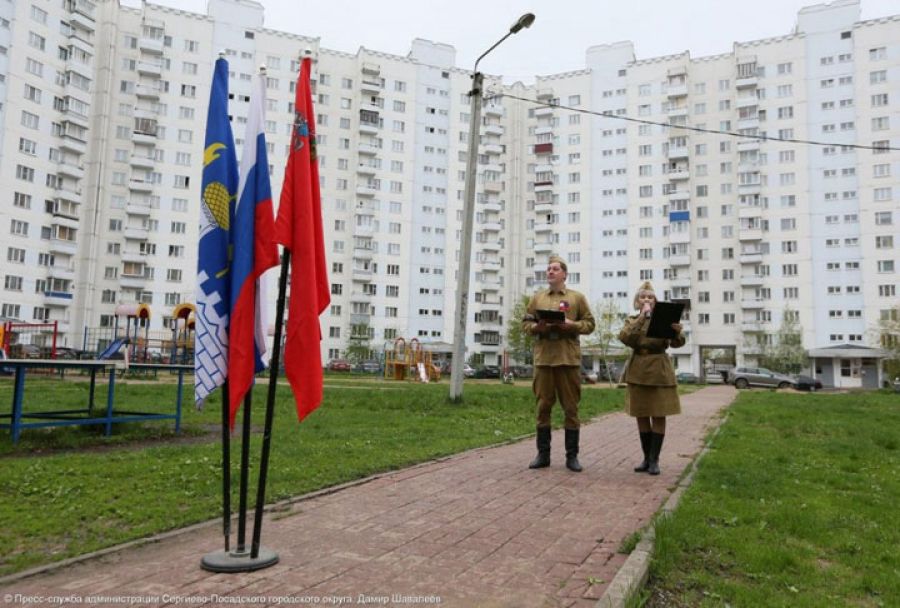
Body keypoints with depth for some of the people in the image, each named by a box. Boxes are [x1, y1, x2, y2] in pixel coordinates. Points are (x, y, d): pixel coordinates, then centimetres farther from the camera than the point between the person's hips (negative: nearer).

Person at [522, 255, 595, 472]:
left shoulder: (577, 297, 8)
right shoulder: (537, 298, 13)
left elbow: (589, 323, 5)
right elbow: (525, 323, 11)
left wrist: (571, 325, -13)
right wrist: (537, 327, -9)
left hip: (568, 359, -2)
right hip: (543, 358, 2)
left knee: (571, 407, 3)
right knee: (543, 407, 5)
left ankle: (572, 456, 12)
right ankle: (543, 454, 14)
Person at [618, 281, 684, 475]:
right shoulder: (631, 320, 7)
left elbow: (675, 343, -14)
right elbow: (624, 337, -16)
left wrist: (677, 332, -36)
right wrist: (642, 316, -19)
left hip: (659, 371, -2)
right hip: (638, 371, 2)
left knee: (658, 416, -1)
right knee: (641, 416, 6)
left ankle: (654, 460, 6)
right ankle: (646, 458, 16)